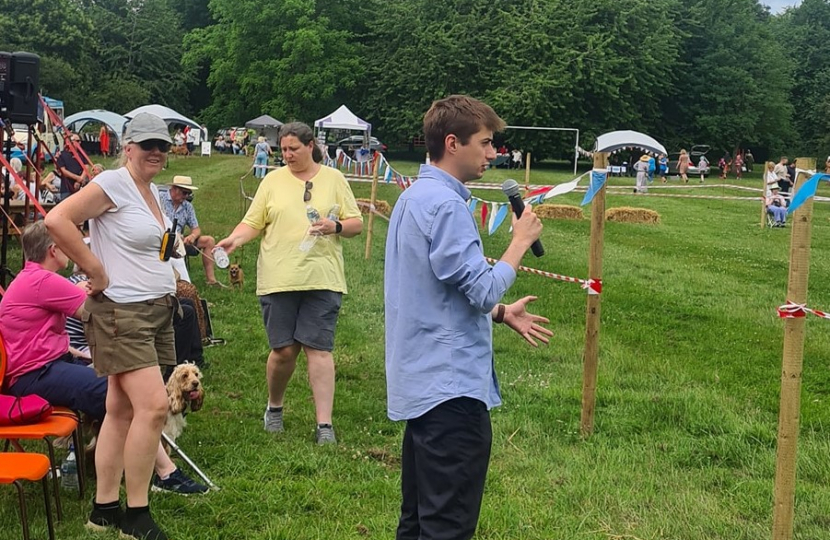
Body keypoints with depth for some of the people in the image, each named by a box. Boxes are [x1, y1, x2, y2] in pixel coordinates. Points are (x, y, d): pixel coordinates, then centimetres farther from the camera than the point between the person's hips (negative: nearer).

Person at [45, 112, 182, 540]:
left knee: (122, 410, 11)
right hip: (121, 312, -9)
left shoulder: (152, 191, 14)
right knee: (153, 405, -15)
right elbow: (56, 219, -22)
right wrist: (96, 270, -18)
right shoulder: (113, 184, -12)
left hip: (157, 310, 9)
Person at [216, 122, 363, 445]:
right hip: (278, 280, 1)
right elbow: (253, 223, 6)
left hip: (322, 278, -1)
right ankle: (274, 408, 29)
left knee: (319, 349, -6)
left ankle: (324, 424, -4)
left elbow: (356, 224, 7)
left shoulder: (334, 179, 8)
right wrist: (235, 239, -13)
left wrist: (335, 226, -13)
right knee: (283, 349, 4)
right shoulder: (273, 180, 9)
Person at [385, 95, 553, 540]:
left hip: (420, 382, 10)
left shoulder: (413, 198, 14)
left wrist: (501, 314, 14)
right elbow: (484, 289, -20)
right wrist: (521, 240, -7)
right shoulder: (445, 205, -18)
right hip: (451, 386, -10)